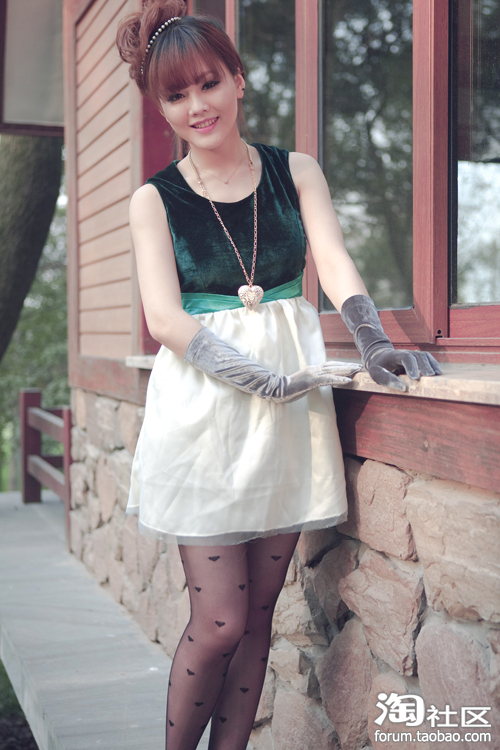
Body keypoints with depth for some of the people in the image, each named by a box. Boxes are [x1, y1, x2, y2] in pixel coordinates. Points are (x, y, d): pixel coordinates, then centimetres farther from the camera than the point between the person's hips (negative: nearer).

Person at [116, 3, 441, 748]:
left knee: (258, 610, 9)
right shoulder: (155, 200, 2)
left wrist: (374, 343, -25)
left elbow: (336, 265, -4)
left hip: (293, 410, 3)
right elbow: (166, 319, -9)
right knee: (219, 622, -4)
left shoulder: (295, 172, 8)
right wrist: (271, 381, -22)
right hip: (201, 410, -2)